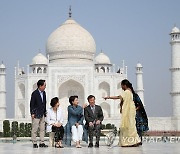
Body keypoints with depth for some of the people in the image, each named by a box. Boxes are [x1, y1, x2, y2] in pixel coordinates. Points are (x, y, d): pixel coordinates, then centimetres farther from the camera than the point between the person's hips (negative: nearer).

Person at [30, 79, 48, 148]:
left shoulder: (44, 93, 9)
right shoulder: (34, 93, -10)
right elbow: (32, 104, -9)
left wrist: (45, 111, 14)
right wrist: (32, 113, -12)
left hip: (42, 114, 7)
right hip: (36, 114, -7)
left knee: (42, 129, 6)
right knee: (34, 129, -2)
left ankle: (42, 143, 10)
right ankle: (34, 143, 4)